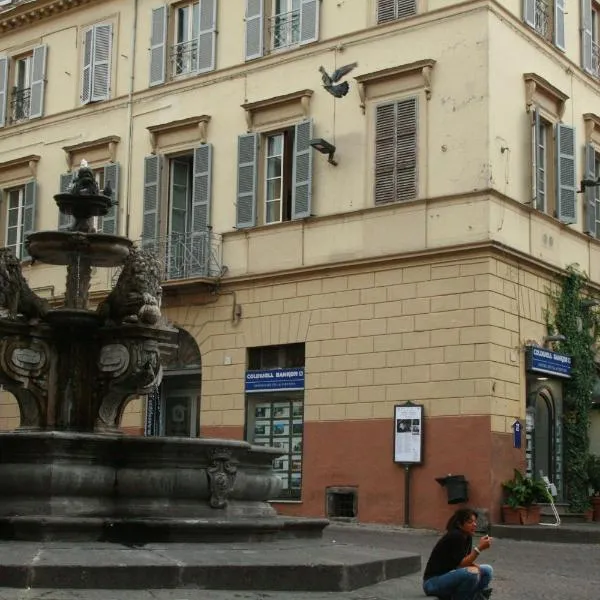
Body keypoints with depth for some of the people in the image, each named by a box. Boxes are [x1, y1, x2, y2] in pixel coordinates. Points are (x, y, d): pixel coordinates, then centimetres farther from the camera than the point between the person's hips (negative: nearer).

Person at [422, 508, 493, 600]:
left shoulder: (467, 537, 6)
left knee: (487, 570, 4)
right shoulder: (455, 536, -21)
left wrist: (477, 567, -11)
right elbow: (460, 564, -25)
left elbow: (465, 561, 10)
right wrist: (479, 548, -29)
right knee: (472, 573, -31)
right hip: (433, 583, -9)